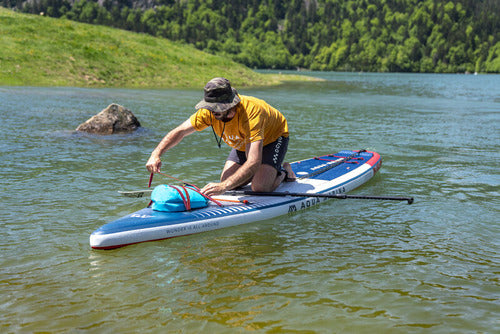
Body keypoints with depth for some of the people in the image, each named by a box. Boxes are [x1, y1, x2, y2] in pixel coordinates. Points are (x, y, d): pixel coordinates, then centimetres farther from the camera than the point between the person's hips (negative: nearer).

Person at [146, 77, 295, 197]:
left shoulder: (251, 112, -44)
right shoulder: (210, 111, -27)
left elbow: (253, 162, -52)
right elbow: (180, 132, -19)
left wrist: (224, 186, -63)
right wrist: (156, 154, -36)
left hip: (273, 136, -6)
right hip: (243, 143, 6)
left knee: (260, 187, -24)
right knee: (228, 182, -4)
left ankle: (284, 172, 9)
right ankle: (263, 171, 21)